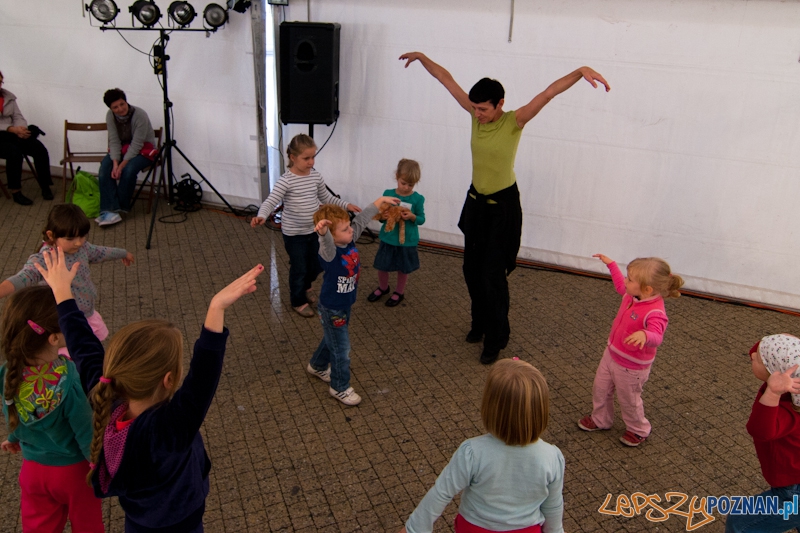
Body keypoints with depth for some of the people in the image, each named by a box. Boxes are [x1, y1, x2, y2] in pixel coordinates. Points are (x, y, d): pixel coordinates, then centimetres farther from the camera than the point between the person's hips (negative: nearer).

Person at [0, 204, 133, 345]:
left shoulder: (83, 247, -5)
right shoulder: (44, 259, -27)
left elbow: (99, 252, 15)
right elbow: (26, 275, -43)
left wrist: (124, 253, 32)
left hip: (88, 313, 7)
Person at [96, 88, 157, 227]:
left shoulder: (140, 115, -25)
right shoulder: (110, 116, -8)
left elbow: (136, 145, -25)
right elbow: (114, 141, -9)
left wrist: (122, 165, -28)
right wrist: (115, 163, -24)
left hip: (143, 149, -5)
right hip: (122, 148, 5)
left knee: (128, 169, -34)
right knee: (105, 168, -23)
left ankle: (121, 208, -14)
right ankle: (110, 210, -29)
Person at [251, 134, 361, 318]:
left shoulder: (316, 176, -2)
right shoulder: (286, 181, -20)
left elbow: (326, 197, 13)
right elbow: (270, 201, -27)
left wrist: (345, 205, 7)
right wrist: (261, 216, -46)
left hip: (314, 230, 6)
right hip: (294, 234, -6)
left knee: (316, 265, 19)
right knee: (299, 268, 8)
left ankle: (305, 286, 52)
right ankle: (298, 301, 32)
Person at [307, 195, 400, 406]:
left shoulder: (349, 240, -12)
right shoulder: (329, 252, -33)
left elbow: (363, 218, -1)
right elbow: (327, 243, -57)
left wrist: (381, 200, 8)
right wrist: (322, 230, -80)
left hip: (345, 304, 8)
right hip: (332, 309, -8)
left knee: (332, 339, 29)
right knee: (341, 348, 8)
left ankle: (317, 366, 55)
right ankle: (339, 387, 29)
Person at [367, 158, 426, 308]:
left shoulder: (418, 199, -11)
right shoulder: (388, 194, -7)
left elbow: (422, 219, -4)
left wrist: (412, 216, -24)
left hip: (407, 241, -2)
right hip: (388, 239, 2)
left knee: (403, 268, 14)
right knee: (382, 266, 15)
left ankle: (399, 292, 38)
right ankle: (383, 287, 43)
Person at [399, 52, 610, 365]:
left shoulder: (515, 121, -17)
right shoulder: (476, 115, -5)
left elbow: (548, 93, -30)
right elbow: (447, 79, 3)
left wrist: (581, 71, -43)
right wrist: (422, 57, 9)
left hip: (503, 205, -6)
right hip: (476, 201, 6)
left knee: (493, 274, -3)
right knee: (472, 269, 15)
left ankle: (495, 340, 13)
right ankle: (480, 323, 37)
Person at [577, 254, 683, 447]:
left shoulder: (655, 313, -35)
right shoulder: (632, 294, -10)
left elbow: (656, 337, -51)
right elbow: (620, 286, 14)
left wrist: (644, 335, -72)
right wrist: (611, 264, 19)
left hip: (631, 367, -8)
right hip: (611, 354, 8)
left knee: (628, 400, 16)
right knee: (600, 389, 24)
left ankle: (638, 430, 45)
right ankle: (600, 419, 50)